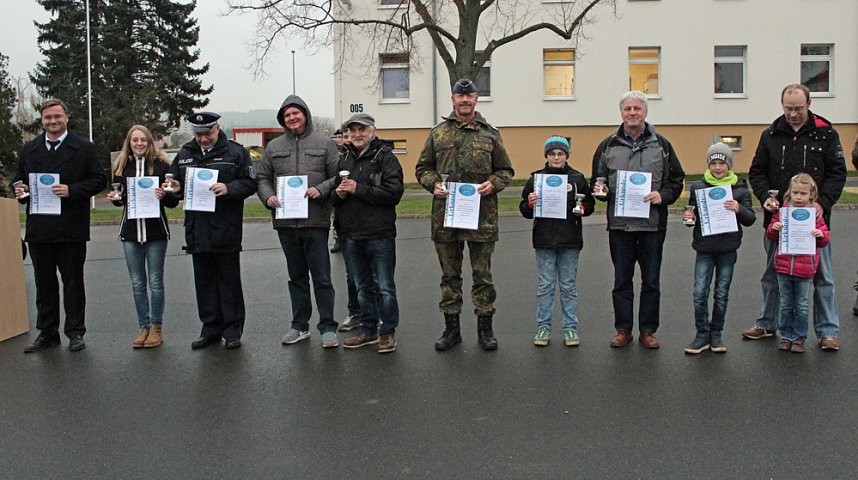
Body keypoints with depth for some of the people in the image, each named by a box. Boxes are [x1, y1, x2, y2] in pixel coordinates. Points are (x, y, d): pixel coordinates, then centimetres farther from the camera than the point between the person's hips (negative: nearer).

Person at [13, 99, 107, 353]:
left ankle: (75, 332, 13)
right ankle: (47, 332, 19)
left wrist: (71, 191, -17)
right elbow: (19, 179, 20)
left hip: (71, 229, -4)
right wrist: (19, 190, -3)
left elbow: (99, 179, -3)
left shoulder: (84, 148, 1)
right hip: (39, 229, 4)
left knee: (73, 282, 5)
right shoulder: (28, 150, 13)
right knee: (44, 283, 10)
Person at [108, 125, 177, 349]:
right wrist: (115, 198, -5)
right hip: (131, 231, 3)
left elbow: (174, 201, -2)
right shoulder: (122, 167, 7)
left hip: (156, 231, -3)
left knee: (155, 281, 3)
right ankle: (143, 326, 18)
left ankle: (156, 327, 14)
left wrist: (163, 196, -23)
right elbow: (119, 198, 17)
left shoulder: (161, 165, -4)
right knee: (137, 283, 8)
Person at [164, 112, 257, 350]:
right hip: (197, 230, 5)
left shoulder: (235, 152, -1)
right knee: (204, 281, 11)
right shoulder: (184, 154, 13)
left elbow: (250, 183, -5)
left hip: (226, 230, -5)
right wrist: (174, 188, -1)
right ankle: (211, 329, 20)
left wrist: (229, 188, -21)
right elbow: (174, 182, 21)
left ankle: (232, 330, 11)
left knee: (229, 281, 3)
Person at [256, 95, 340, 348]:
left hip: (315, 221, -3)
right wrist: (268, 196, -6)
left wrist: (321, 189, -17)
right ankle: (299, 325, 24)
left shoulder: (325, 144, 3)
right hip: (285, 222, 4)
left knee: (321, 277, -1)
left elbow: (337, 175, 1)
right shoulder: (274, 147, 12)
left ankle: (328, 327, 7)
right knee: (296, 276, 14)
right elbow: (262, 177, 13)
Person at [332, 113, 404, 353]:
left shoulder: (385, 157, -5)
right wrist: (338, 194, -3)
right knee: (363, 287, 15)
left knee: (385, 288, 2)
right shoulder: (345, 160, 14)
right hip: (352, 235, 6)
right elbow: (334, 195, 21)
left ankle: (387, 332, 13)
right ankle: (368, 330, 26)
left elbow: (394, 191, -17)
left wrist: (358, 189, -18)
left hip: (380, 234, -6)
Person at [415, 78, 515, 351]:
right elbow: (422, 168, 13)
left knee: (482, 274, 6)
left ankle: (485, 328, 17)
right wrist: (434, 183, -7)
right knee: (449, 274, 9)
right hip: (445, 214, 1)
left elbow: (506, 170, 10)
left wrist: (492, 184, -10)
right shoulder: (438, 133, 9)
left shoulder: (490, 134, 7)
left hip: (481, 215, -1)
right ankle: (451, 328, 20)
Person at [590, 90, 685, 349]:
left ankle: (648, 330, 18)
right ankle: (623, 329, 19)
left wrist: (662, 195, -11)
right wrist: (600, 189, -7)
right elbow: (596, 180, 15)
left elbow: (677, 181, 8)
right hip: (619, 224, 1)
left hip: (652, 224, 0)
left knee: (651, 281, 7)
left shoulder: (661, 145, 6)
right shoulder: (608, 146, 8)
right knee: (622, 280, 8)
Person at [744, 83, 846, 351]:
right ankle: (766, 324, 25)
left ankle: (828, 331, 14)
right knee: (772, 274, 13)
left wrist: (823, 202, -15)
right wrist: (765, 196, -8)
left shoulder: (826, 134, 1)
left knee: (822, 276, 4)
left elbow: (837, 173, -1)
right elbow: (756, 171, 9)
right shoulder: (771, 135, 5)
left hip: (814, 219, -2)